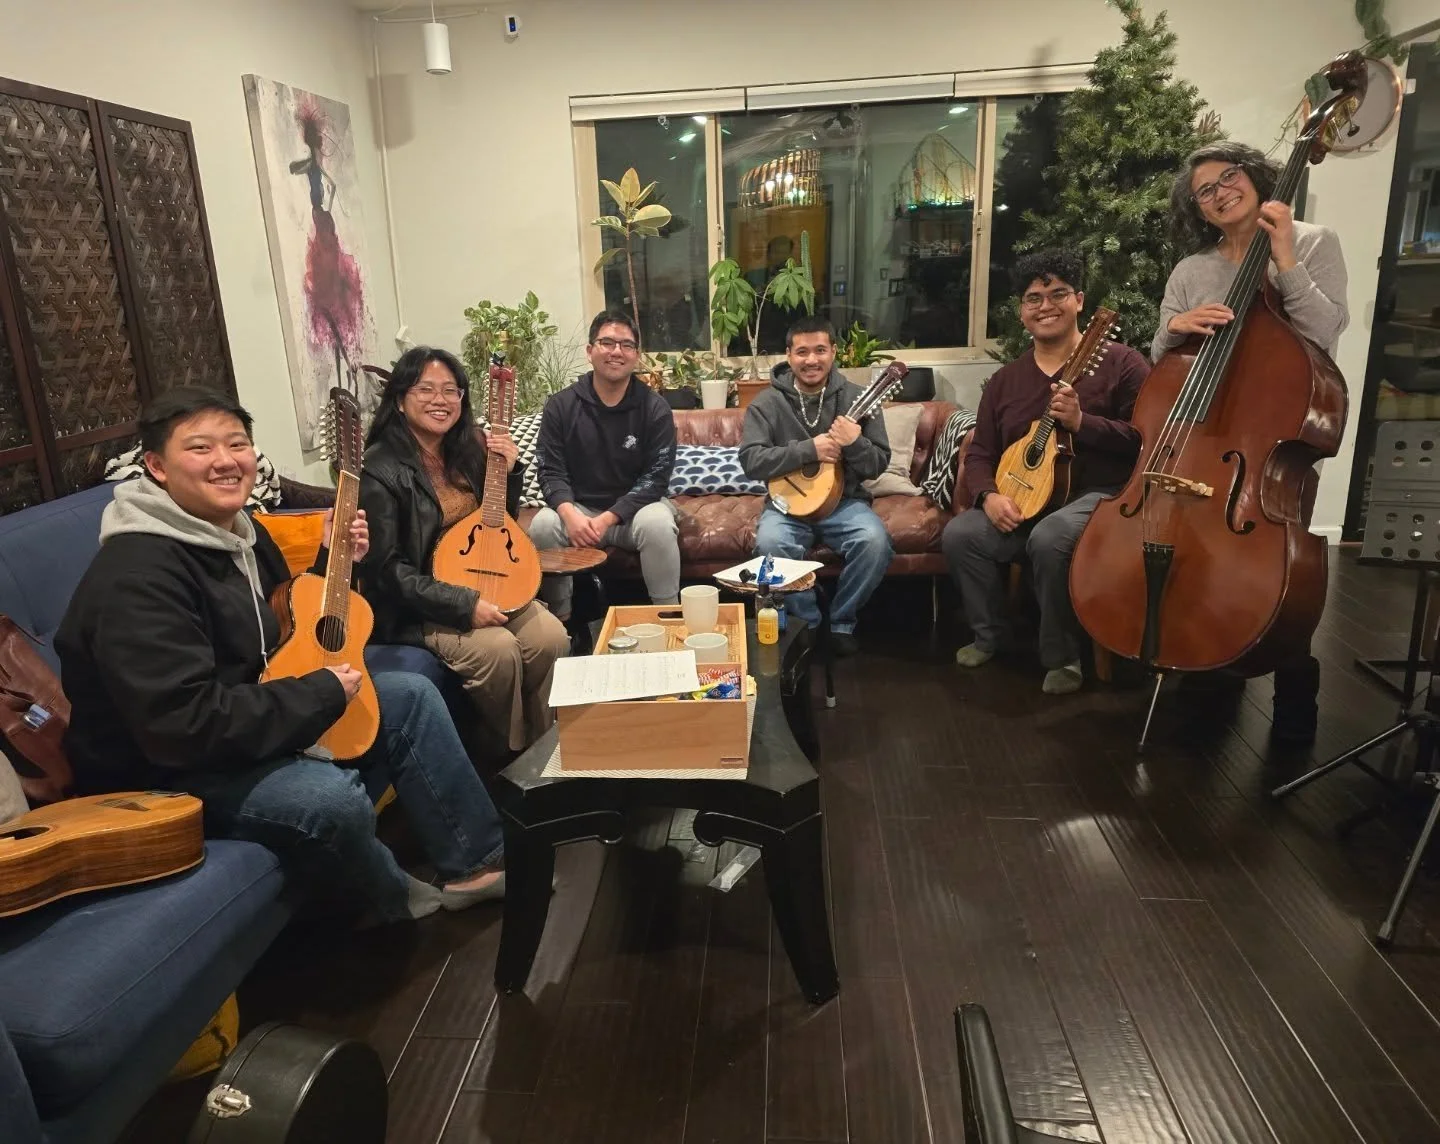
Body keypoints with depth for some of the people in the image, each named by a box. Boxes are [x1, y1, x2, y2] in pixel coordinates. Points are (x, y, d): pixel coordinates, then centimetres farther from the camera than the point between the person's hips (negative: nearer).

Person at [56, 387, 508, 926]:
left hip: (245, 715, 10)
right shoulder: (138, 576, -27)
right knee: (331, 795, -34)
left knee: (411, 696, 5)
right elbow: (184, 726, -34)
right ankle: (400, 899, 0)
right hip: (167, 771, -10)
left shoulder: (241, 530, 4)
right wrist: (323, 692, -24)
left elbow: (290, 629, 17)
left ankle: (477, 858, 10)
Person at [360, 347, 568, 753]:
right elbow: (387, 570, -18)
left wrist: (510, 471, -3)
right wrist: (464, 605, -24)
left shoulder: (467, 452, 5)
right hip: (416, 607, -6)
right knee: (499, 648, -28)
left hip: (485, 586, 6)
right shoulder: (381, 471, -15)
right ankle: (505, 751, -2)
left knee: (552, 636, -16)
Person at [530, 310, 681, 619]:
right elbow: (550, 471, -5)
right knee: (543, 524, -28)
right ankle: (561, 620, -8)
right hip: (579, 508, 2)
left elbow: (656, 477, -12)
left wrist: (608, 519, -23)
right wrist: (569, 513, -27)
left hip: (635, 507, -1)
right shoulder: (560, 405, -2)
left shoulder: (655, 408, -7)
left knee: (657, 523, -34)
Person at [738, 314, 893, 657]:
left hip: (844, 500, 1)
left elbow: (879, 465, -1)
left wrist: (855, 443, -24)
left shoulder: (856, 398, 0)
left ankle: (842, 622, -3)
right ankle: (808, 623, -7)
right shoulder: (767, 403, -2)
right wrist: (808, 449, -22)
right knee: (770, 543, -31)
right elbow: (750, 461, -14)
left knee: (875, 541, -28)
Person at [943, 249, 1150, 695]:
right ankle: (989, 636, 4)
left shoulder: (1120, 362, -1)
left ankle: (1062, 657, -13)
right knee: (959, 534, -19)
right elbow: (979, 453, 11)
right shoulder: (1005, 379, 14)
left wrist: (1080, 421, -23)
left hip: (1100, 497, -5)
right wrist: (990, 496, -10)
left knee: (1049, 538, -36)